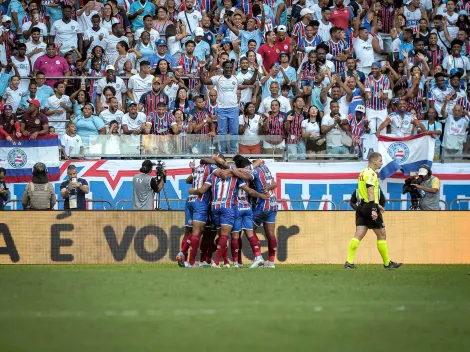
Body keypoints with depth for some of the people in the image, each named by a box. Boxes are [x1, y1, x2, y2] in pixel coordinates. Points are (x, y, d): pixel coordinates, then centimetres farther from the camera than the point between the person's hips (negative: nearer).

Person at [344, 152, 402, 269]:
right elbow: (370, 192, -22)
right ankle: (387, 263, 11)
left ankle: (349, 261, -10)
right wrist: (373, 209, -28)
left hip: (362, 207, 9)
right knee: (382, 235, 4)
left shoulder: (363, 173, 17)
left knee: (358, 235, 1)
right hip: (369, 207, -9)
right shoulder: (371, 174, -12)